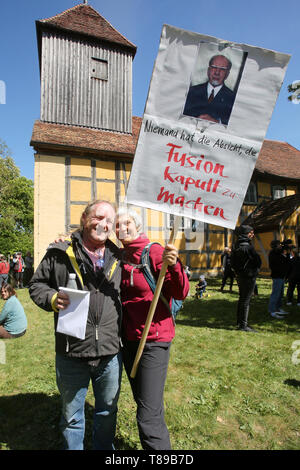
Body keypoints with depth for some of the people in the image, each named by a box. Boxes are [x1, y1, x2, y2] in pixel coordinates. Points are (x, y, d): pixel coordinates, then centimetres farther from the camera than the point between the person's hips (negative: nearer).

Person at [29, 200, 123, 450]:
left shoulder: (118, 257, 4)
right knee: (72, 415, 19)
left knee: (108, 411, 24)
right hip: (72, 354, -2)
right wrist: (52, 299, -17)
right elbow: (36, 284, 3)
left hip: (111, 353, 3)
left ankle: (106, 448, 48)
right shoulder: (60, 253, -5)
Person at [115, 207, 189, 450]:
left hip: (153, 340, -7)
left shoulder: (154, 251, -13)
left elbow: (181, 293, -16)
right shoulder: (119, 256, 6)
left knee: (149, 418, -7)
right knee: (142, 402, 22)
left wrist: (173, 266, -38)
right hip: (128, 339, 7)